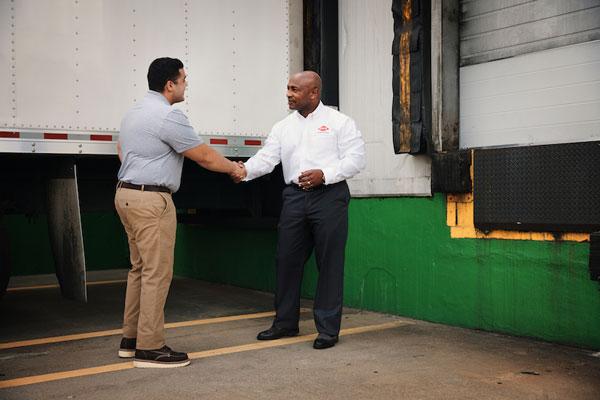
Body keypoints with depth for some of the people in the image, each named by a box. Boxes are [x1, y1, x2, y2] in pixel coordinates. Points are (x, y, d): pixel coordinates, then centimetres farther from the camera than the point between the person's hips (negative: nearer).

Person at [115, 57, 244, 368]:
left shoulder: (134, 112, 16)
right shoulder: (169, 116, -15)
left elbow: (121, 149, 29)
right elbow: (205, 157, -10)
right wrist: (234, 169, 6)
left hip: (127, 194, 10)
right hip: (151, 200, -10)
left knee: (140, 269, 15)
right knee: (157, 272, -6)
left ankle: (131, 338, 21)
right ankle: (149, 348, -2)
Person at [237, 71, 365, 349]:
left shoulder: (339, 122, 2)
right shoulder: (283, 127, 15)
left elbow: (355, 159, -5)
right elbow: (266, 158, 4)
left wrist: (324, 175, -17)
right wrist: (244, 170, -15)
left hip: (329, 196, -4)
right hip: (294, 197, 5)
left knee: (329, 263, -1)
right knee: (287, 260, 7)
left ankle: (328, 329, 9)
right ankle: (285, 323, 22)